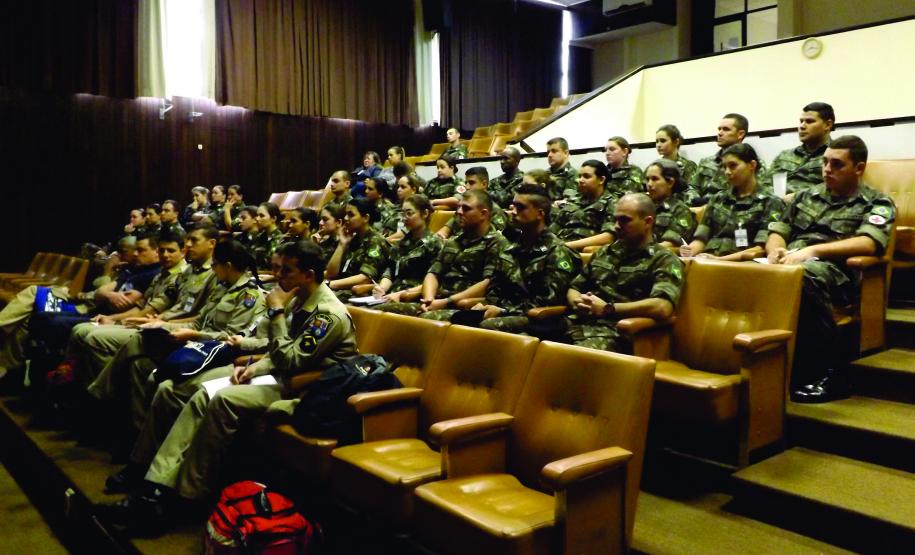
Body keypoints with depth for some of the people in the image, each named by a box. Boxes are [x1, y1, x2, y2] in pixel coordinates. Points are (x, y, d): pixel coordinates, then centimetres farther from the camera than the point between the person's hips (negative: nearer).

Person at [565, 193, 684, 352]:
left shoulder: (664, 260, 3)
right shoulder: (604, 252, 24)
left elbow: (662, 308, -15)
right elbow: (574, 288, 27)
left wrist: (607, 309, -10)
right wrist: (577, 302, 2)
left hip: (614, 332, -6)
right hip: (578, 323, 6)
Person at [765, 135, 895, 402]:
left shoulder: (877, 203, 13)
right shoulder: (806, 196, 27)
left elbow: (868, 243, -7)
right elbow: (777, 232, 20)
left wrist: (812, 250, -19)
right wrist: (776, 250, -6)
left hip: (836, 273, -3)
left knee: (804, 274, -40)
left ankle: (827, 370, -24)